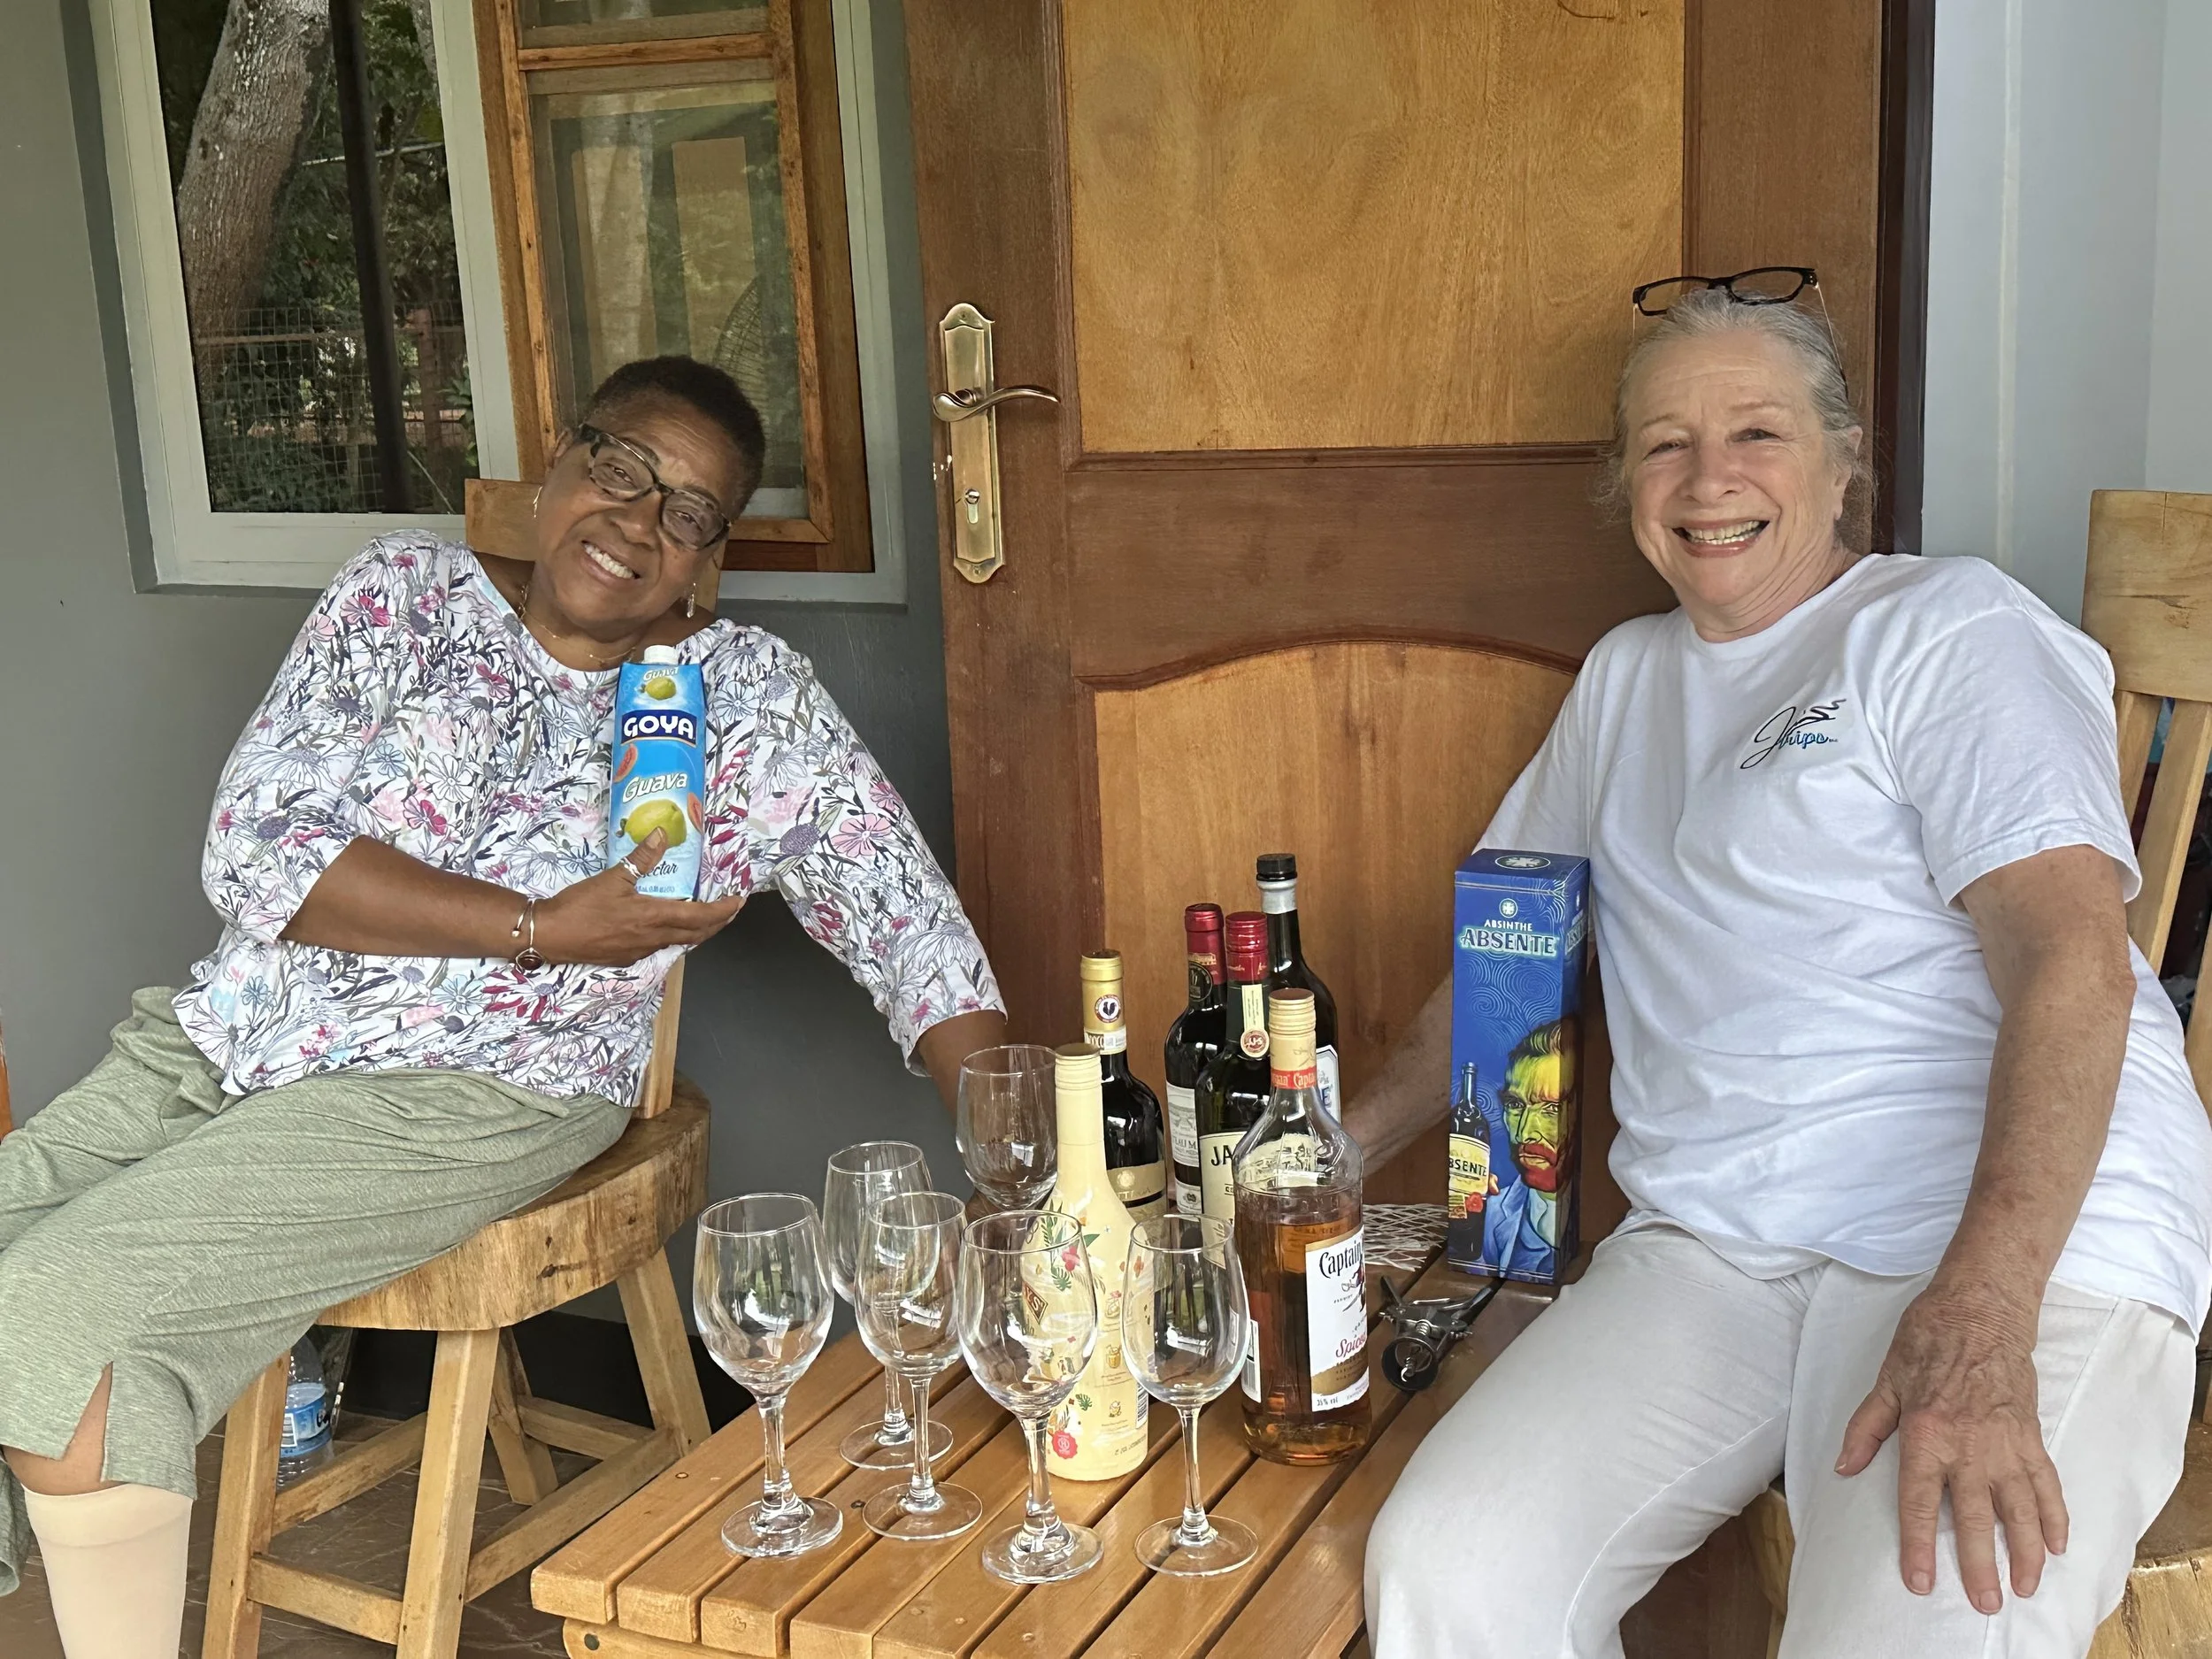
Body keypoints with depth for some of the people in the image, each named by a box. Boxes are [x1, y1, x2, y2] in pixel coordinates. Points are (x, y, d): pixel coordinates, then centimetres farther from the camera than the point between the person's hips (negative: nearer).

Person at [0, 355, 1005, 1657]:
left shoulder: (753, 700, 0)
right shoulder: (405, 594, 5)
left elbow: (918, 934, -1)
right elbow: (254, 846, -6)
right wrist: (543, 930, -15)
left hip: (460, 1097, -4)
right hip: (225, 1042, 4)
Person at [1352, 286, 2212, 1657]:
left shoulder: (1949, 625, 2)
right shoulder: (1626, 676, 22)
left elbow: (2072, 955, -12)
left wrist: (1979, 1317, -25)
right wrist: (1336, 1152, 16)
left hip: (2027, 1242, -4)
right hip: (1708, 1252, 5)